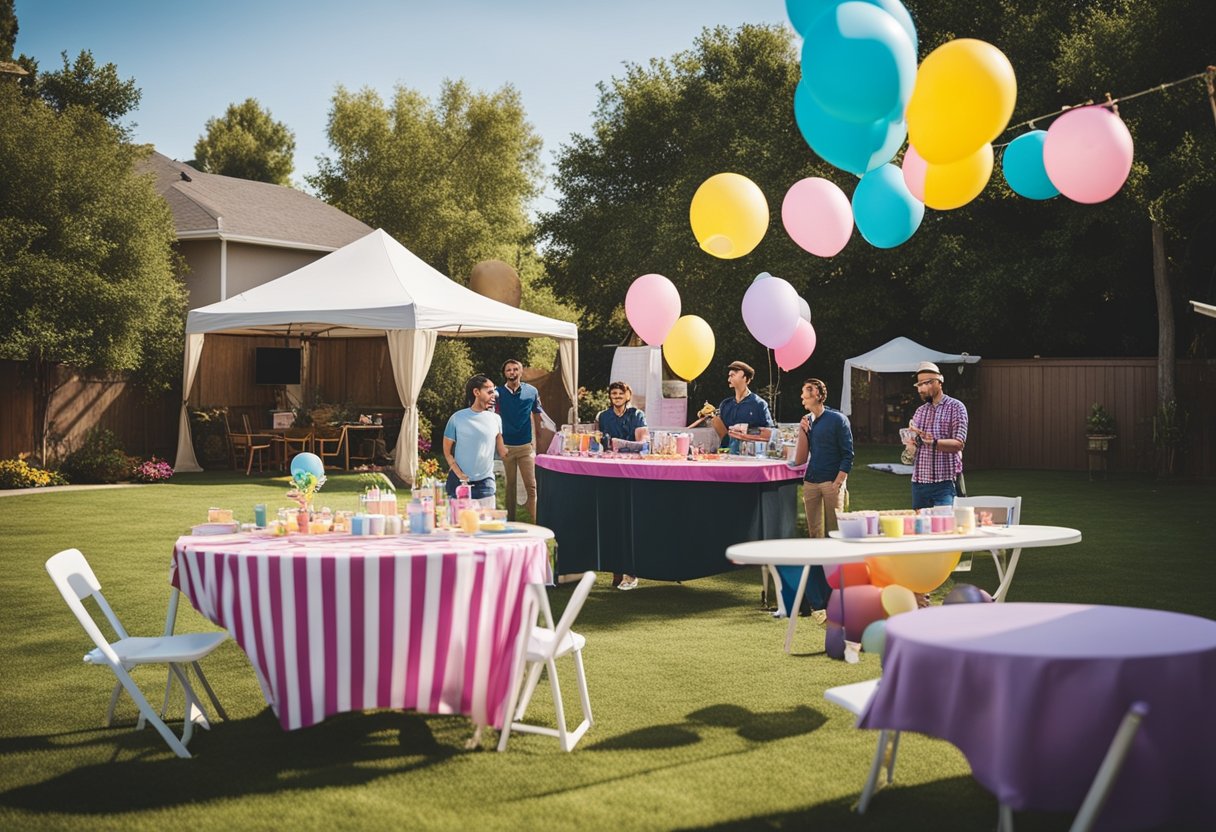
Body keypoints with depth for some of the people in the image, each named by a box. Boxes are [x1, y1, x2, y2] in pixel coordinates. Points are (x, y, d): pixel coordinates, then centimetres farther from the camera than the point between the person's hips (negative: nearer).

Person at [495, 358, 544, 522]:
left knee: (531, 485, -5)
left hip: (526, 446, 0)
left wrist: (538, 439, 16)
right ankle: (510, 520, 20)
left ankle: (535, 522, -4)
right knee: (509, 485, 10)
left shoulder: (532, 391, 3)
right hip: (505, 445, 0)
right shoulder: (498, 392, 1)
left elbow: (537, 413, 13)